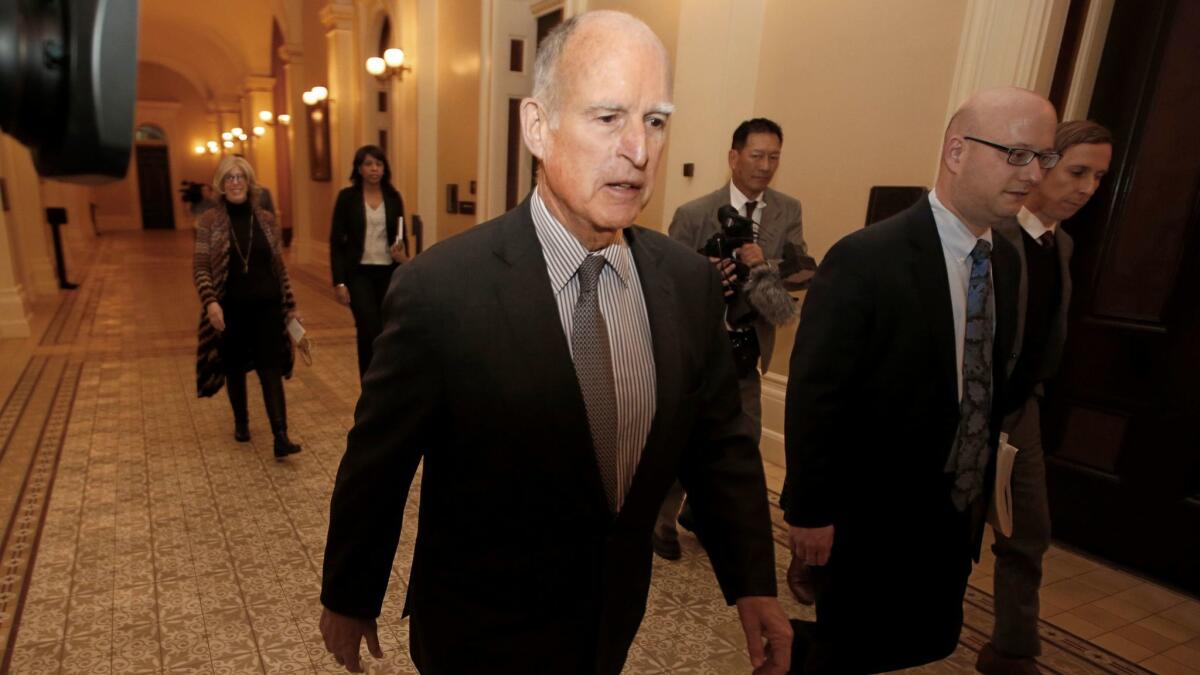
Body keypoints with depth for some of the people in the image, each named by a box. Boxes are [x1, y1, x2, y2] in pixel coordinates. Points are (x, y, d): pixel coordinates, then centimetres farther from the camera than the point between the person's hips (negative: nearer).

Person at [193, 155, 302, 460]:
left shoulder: (265, 219, 4)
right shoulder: (209, 221, -3)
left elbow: (279, 265, 9)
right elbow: (200, 268, -6)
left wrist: (290, 305, 8)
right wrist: (210, 302, -22)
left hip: (266, 306, 1)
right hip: (230, 309, -1)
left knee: (271, 369, -5)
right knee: (235, 369, 13)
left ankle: (281, 437, -8)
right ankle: (241, 422, 35)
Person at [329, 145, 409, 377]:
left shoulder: (393, 197, 5)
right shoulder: (347, 197, -2)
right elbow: (336, 241, -2)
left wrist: (402, 254, -10)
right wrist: (339, 281, -9)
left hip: (388, 272, 3)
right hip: (359, 273, -3)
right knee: (370, 331, -14)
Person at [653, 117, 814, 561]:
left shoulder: (788, 212, -1)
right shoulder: (693, 214, -13)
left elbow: (806, 273, -9)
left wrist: (765, 264, -29)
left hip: (747, 350, 5)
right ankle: (663, 522, 32)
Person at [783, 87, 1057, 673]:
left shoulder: (1006, 261, 4)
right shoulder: (864, 259, -21)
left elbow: (989, 384, 9)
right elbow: (813, 395, -20)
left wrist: (982, 489, 12)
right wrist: (809, 512, -17)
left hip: (958, 515, 7)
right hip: (872, 518, -7)